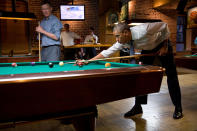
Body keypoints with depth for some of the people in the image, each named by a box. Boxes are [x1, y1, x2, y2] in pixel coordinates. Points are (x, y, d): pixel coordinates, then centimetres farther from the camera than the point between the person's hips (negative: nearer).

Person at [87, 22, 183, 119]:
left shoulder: (143, 30, -40)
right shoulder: (122, 41, -23)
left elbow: (164, 25, -25)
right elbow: (107, 52, -20)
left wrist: (165, 46, -21)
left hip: (162, 44, -5)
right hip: (147, 49, 5)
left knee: (171, 75, -3)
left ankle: (178, 108, 6)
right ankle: (138, 106, 3)